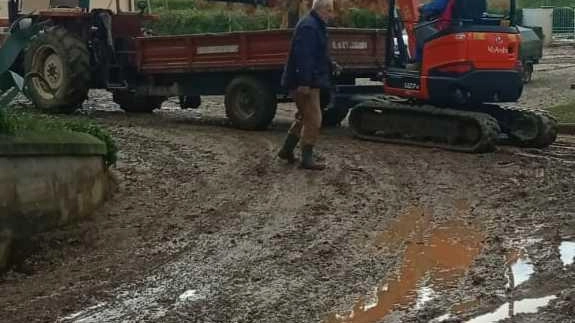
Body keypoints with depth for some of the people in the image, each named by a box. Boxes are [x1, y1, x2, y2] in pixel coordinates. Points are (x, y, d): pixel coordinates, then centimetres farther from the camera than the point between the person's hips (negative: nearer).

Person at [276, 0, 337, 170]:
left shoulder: (316, 25, 17)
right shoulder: (308, 26, -18)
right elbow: (303, 56, -25)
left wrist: (331, 64, 14)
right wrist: (304, 82, -29)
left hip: (309, 82, 11)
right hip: (305, 83, -11)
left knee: (304, 117, 19)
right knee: (313, 119, -7)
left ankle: (286, 150, 26)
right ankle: (306, 158, -2)